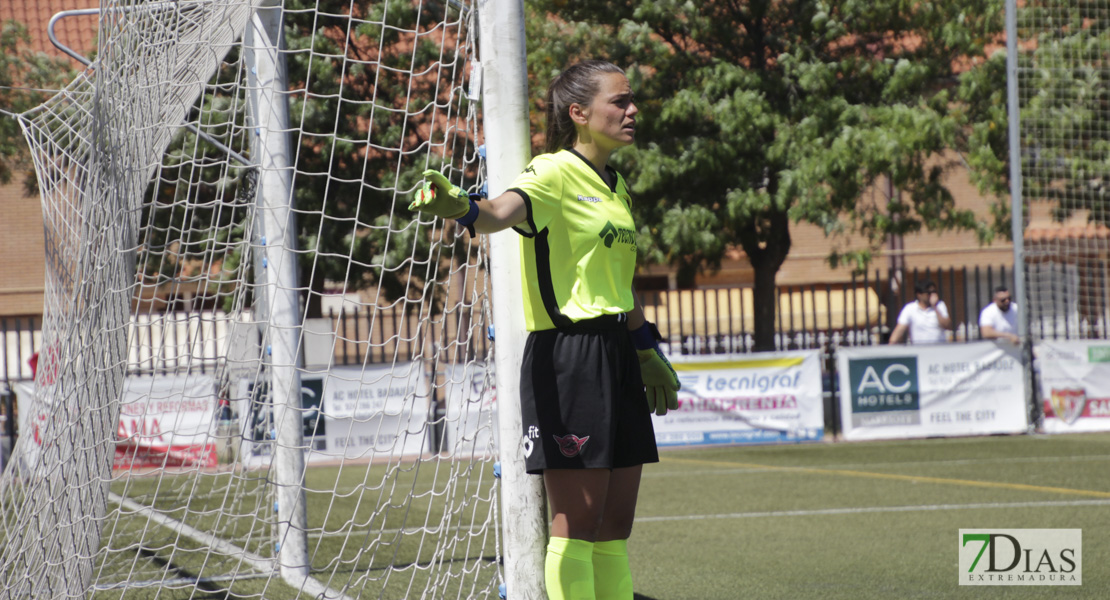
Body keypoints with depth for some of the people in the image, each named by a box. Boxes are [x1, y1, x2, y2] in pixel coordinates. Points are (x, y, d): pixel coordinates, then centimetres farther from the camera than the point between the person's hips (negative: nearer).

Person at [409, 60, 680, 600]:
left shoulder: (616, 187, 16)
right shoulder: (555, 172, -10)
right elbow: (504, 211, -31)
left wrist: (646, 349, 31)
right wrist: (461, 209, -52)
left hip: (616, 353, 8)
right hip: (565, 356, -8)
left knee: (615, 523, 9)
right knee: (577, 521, -7)